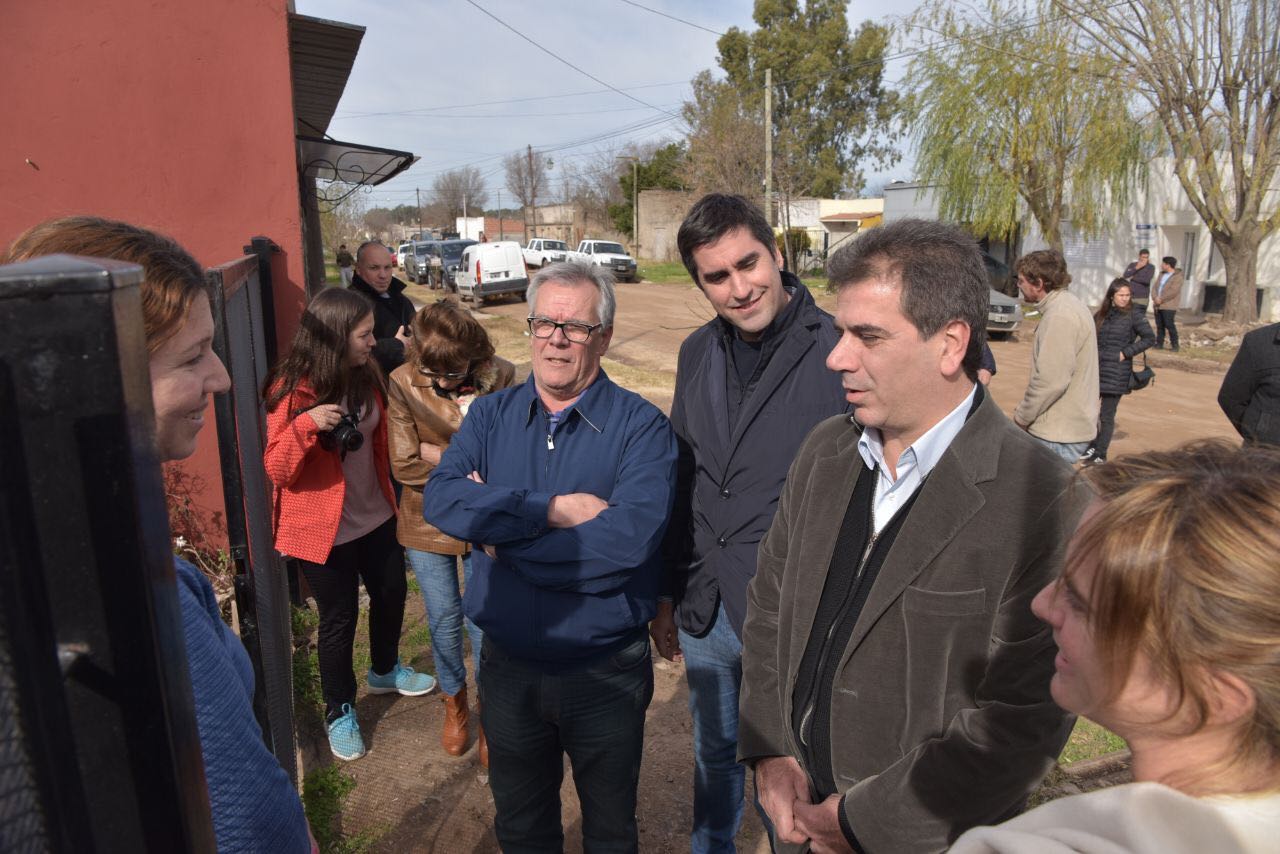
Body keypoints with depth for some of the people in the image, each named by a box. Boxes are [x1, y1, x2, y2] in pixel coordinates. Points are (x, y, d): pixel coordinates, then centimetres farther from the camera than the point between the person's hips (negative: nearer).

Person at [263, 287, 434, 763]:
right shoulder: (293, 391, -19)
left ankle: (384, 671, 48)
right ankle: (339, 710, 30)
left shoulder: (367, 377, -2)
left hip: (376, 517, 6)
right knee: (339, 618, 7)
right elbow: (277, 472, -20)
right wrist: (306, 424, -35)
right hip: (325, 529, -6)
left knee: (391, 593, 20)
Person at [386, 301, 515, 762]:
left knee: (483, 623, 7)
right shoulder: (402, 383, -13)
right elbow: (404, 465, -14)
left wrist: (441, 455, -21)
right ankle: (454, 702, 41)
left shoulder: (500, 377, -14)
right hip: (427, 521, 1)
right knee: (443, 619, 14)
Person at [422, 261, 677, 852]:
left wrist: (498, 522, -20)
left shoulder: (641, 425, -14)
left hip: (607, 674, -3)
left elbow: (632, 535, -29)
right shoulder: (490, 415, -1)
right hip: (508, 665, 3)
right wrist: (553, 508, -27)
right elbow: (440, 498, -17)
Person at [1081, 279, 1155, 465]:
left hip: (1116, 373, -5)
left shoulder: (1134, 315, -6)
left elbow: (1149, 338, -9)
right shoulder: (1101, 315, 8)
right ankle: (1092, 446, 26)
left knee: (1106, 416, 2)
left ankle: (1100, 454, 13)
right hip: (1096, 370, 5)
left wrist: (1126, 353, -14)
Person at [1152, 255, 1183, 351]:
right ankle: (1159, 343, 14)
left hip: (1169, 306, -7)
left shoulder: (1178, 277, -7)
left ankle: (1175, 345, -3)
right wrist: (1155, 298, -6)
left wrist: (1161, 299, -17)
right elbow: (1154, 287, 11)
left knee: (1169, 325, -10)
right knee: (1159, 325, 8)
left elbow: (1173, 291, -18)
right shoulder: (1161, 274, 17)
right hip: (1158, 305, 7)